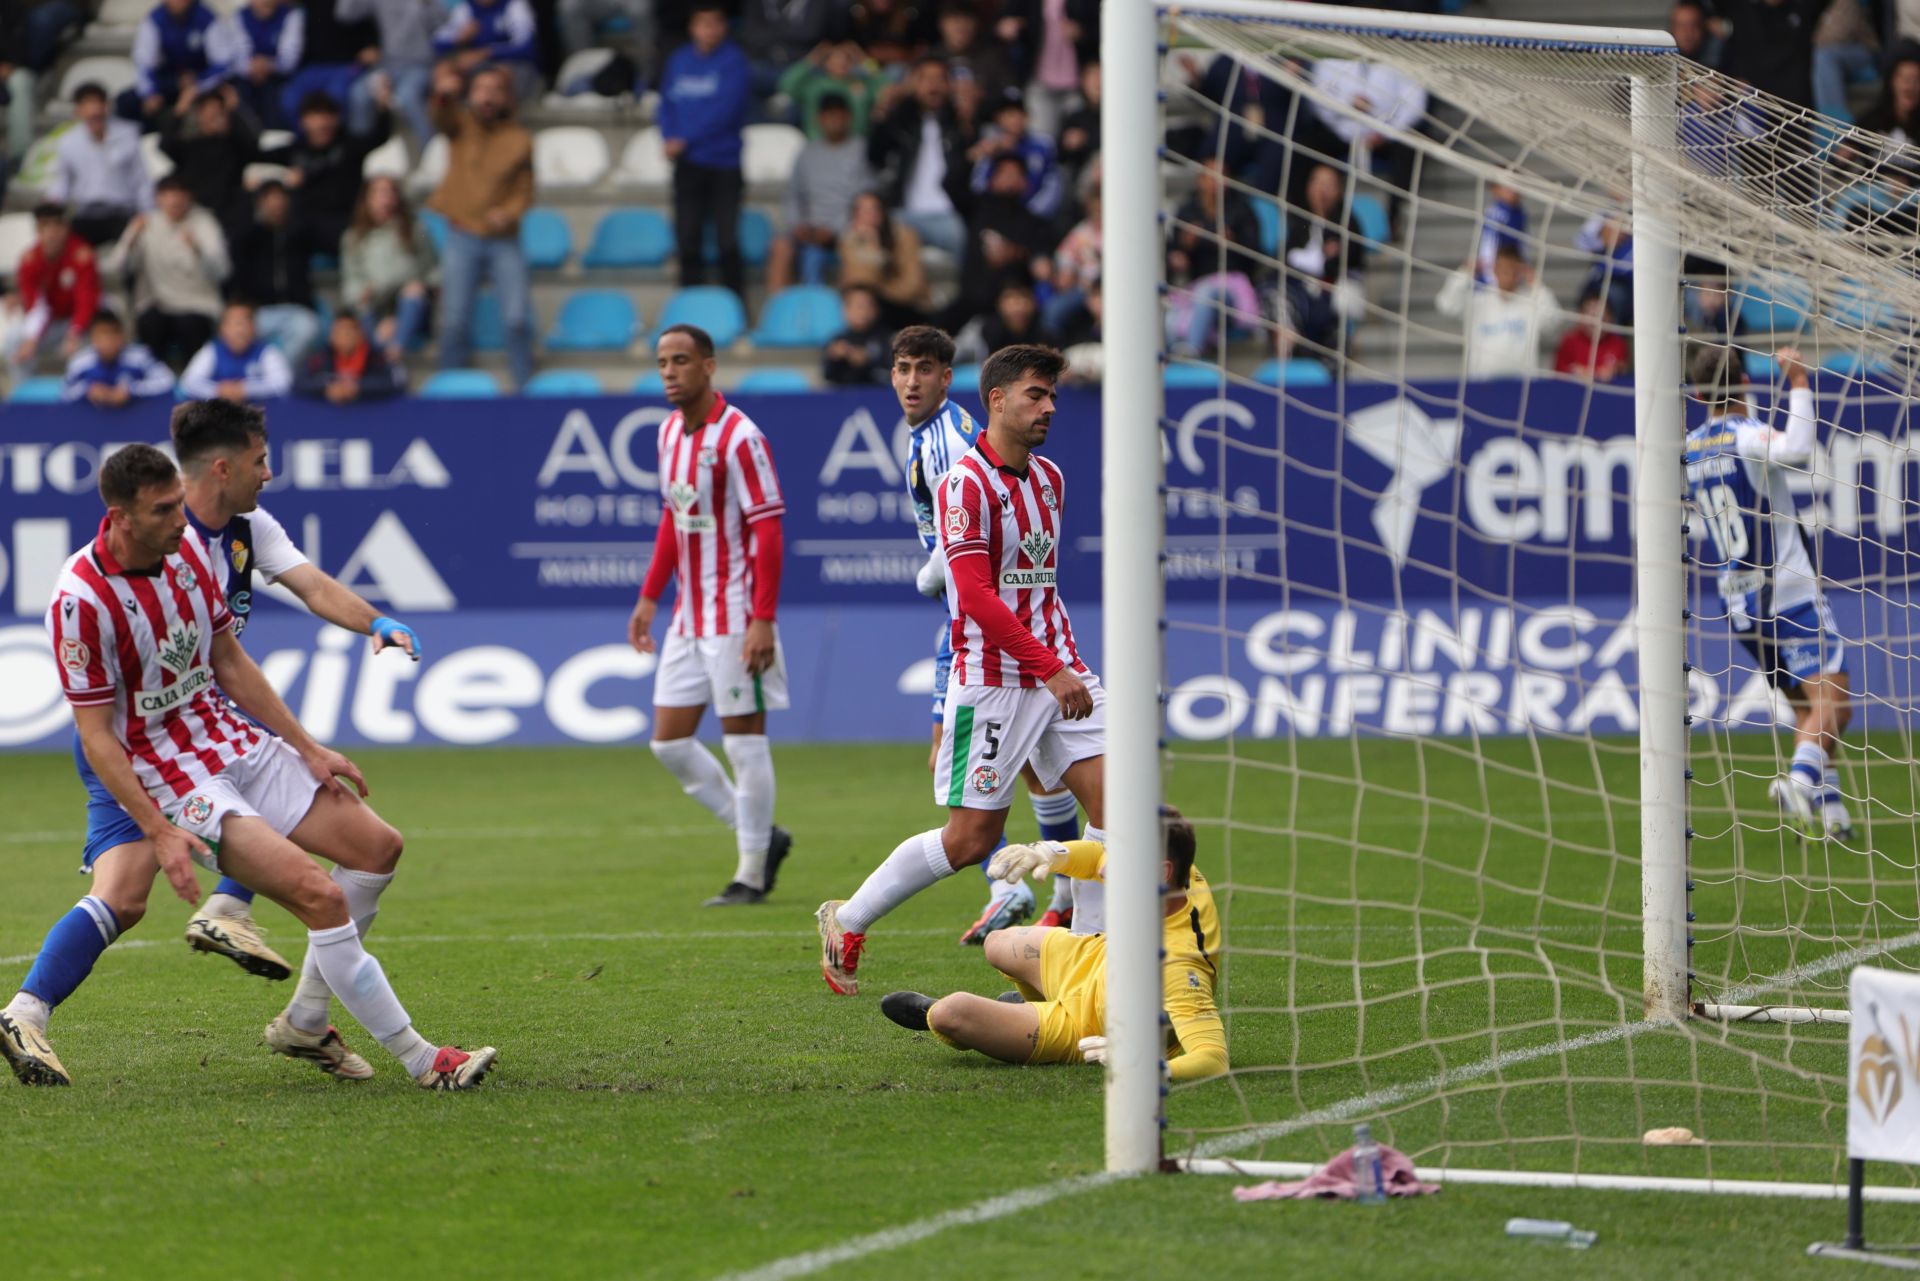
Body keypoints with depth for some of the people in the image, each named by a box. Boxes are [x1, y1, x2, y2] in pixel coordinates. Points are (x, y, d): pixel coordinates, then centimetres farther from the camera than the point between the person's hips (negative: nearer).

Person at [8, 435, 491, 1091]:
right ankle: (421, 1061, -12)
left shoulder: (190, 546, 1)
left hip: (235, 743, 9)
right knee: (321, 896, -21)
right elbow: (96, 737, -19)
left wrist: (307, 748, 12)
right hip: (168, 778, -9)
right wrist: (160, 833, -25)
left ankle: (304, 1022, 19)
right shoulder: (81, 601, -22)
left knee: (375, 847, 8)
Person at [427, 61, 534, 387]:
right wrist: (443, 94, -45)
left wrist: (508, 212, -16)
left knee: (517, 320, -9)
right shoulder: (462, 125, 2)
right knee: (455, 321, -3)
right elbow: (442, 117, -22)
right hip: (463, 237, 0)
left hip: (504, 239, 0)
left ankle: (526, 389, 2)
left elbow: (525, 192, 6)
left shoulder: (519, 140, 5)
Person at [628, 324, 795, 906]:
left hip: (734, 615, -8)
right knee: (669, 741, 7)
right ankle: (761, 837, 21)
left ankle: (752, 874, 7)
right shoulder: (670, 432, 10)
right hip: (688, 616, 8)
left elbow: (768, 530, -17)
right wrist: (649, 598, 18)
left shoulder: (738, 437, -15)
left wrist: (762, 621, -22)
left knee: (743, 739, -2)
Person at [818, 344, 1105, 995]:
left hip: (1058, 671, 7)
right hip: (993, 681, -7)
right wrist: (1049, 669, -24)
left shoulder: (1049, 479, 13)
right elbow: (975, 596, -20)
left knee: (1111, 794, -8)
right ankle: (848, 922, 16)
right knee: (971, 837, -3)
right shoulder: (966, 484, -13)